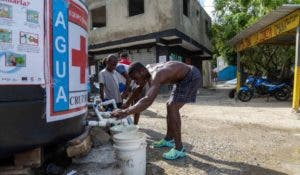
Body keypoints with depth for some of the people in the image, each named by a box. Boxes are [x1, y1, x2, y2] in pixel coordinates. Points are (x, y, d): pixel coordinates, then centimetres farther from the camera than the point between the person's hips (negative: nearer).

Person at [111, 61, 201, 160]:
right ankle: (168, 139, 28)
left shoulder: (156, 75, -32)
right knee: (170, 105, 14)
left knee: (172, 107, -17)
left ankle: (179, 149, -8)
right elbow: (139, 90, 13)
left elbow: (148, 100, -48)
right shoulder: (148, 70, -3)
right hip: (183, 78, 10)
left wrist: (125, 112, -52)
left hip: (192, 77, -10)